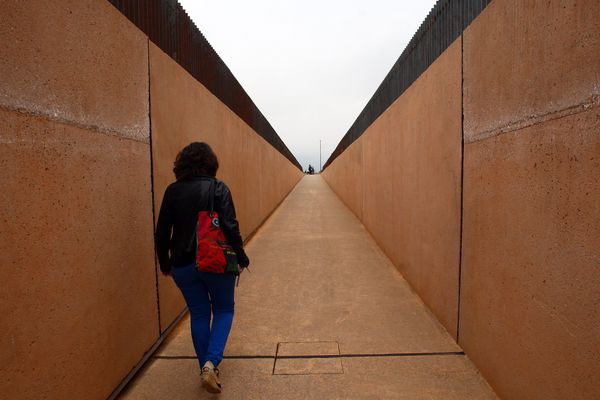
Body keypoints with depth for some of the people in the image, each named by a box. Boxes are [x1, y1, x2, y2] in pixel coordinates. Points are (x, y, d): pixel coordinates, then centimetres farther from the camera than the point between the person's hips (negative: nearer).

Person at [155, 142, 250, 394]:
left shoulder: (172, 191, 0)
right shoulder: (218, 188, -9)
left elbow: (162, 232, 2)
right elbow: (230, 226, -14)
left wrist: (165, 263, 14)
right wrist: (241, 256, -3)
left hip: (183, 265, 3)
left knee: (198, 313, 18)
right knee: (224, 309, 17)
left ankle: (206, 367, 29)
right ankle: (211, 362, 1)